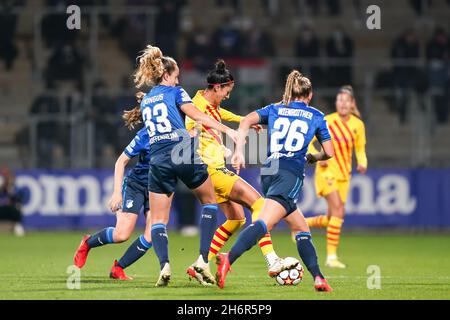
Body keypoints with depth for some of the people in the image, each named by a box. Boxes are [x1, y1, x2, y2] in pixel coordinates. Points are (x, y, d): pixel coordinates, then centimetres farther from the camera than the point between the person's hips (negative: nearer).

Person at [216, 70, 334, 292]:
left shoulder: (274, 110, 20)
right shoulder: (315, 116, 15)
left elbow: (247, 121, 2)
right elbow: (329, 152, 19)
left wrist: (239, 151, -2)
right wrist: (313, 157, 39)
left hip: (269, 172, 5)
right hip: (291, 173, -5)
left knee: (301, 228, 15)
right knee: (265, 223, -23)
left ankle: (318, 278, 6)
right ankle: (229, 259, -42)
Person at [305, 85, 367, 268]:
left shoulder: (358, 124, 1)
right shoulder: (327, 122, -10)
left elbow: (360, 148, 14)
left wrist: (362, 163, -6)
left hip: (344, 174, 5)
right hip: (327, 171, -5)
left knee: (332, 219, 4)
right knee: (339, 209, -21)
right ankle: (331, 257, -17)